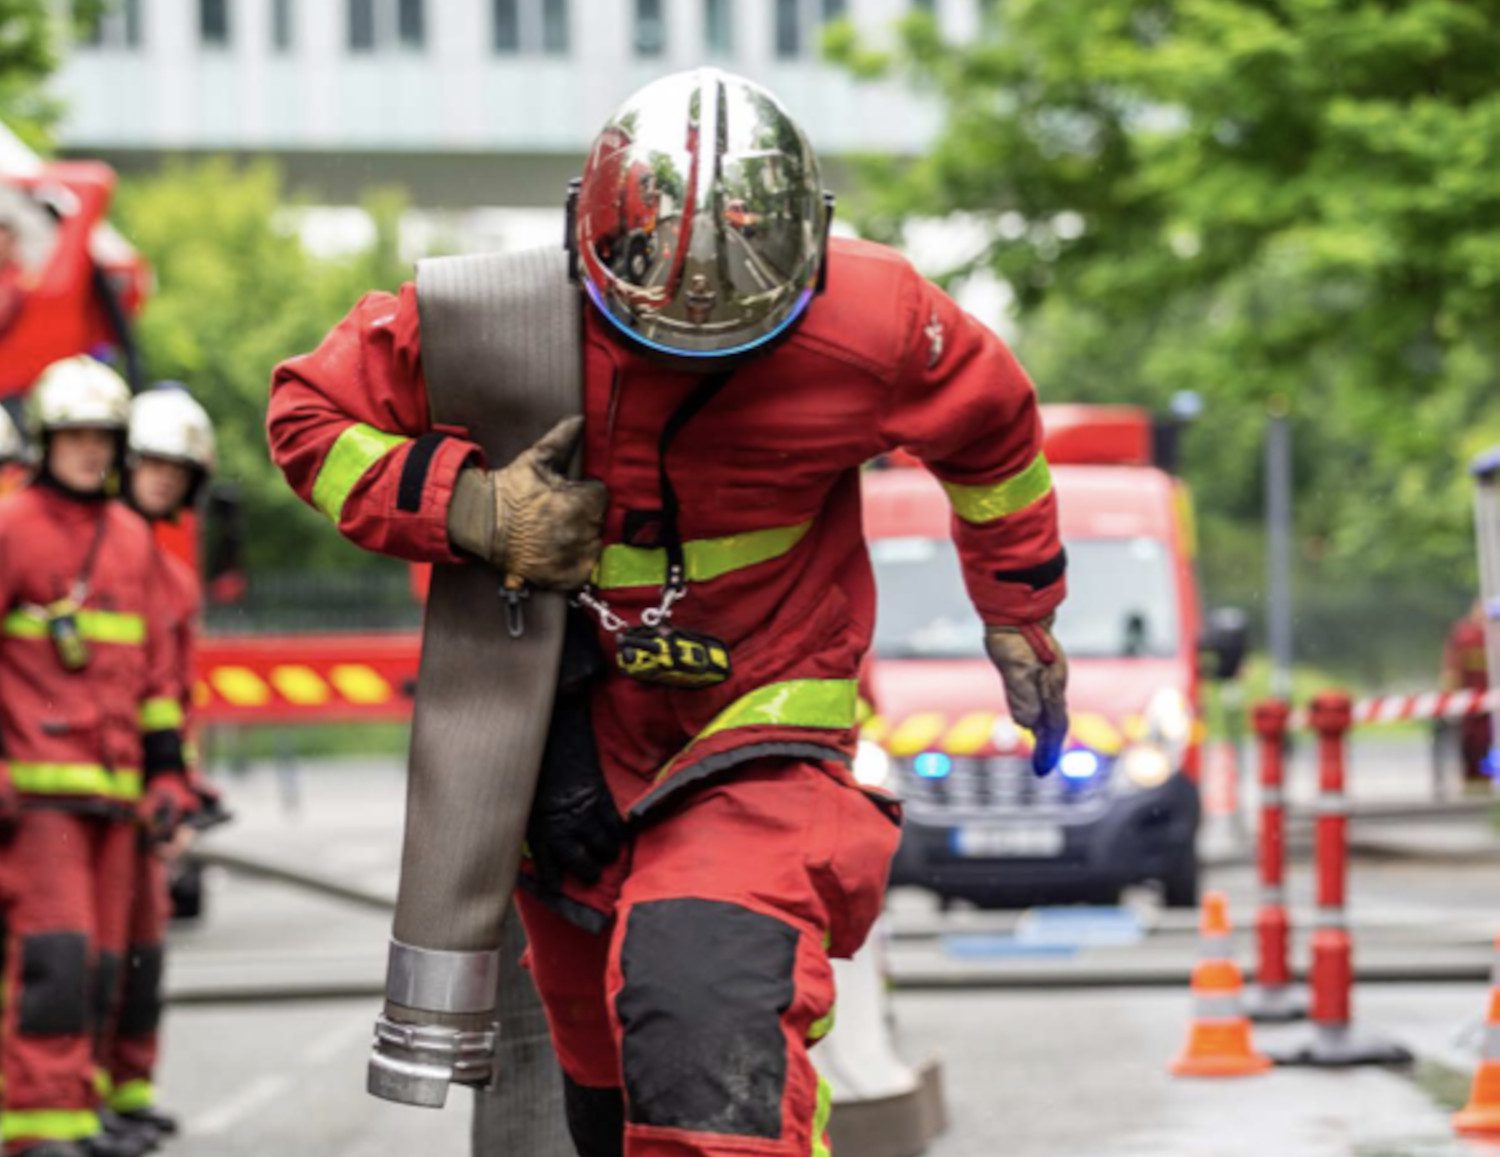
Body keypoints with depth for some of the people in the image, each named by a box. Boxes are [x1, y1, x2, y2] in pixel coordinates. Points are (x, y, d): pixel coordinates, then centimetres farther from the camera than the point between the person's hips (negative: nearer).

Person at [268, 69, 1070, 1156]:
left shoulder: (868, 325, -18)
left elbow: (989, 417, 5)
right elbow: (312, 412, -4)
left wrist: (1019, 606, 18)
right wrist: (468, 507, -21)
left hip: (759, 734, -3)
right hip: (576, 733, 3)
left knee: (705, 1027, -30)